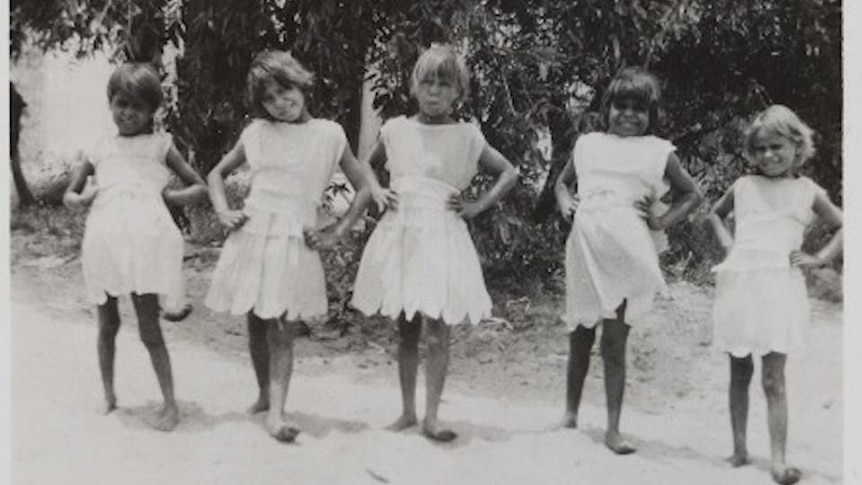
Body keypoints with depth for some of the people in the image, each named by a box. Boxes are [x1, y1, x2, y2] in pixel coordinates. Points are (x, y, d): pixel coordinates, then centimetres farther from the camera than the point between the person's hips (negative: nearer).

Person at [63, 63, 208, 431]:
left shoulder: (160, 144, 11)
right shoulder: (100, 148, 18)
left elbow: (200, 188, 12)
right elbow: (68, 195, 27)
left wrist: (167, 195, -5)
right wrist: (83, 198, 4)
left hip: (145, 238, -4)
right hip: (104, 240, 4)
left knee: (149, 328, -4)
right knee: (107, 324, 12)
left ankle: (170, 403, 5)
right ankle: (108, 397, 28)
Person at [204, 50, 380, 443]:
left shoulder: (329, 135, 4)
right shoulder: (257, 134, 9)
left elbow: (364, 187, 9)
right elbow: (217, 173, 22)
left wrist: (335, 233, 3)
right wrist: (223, 211, 5)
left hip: (295, 243, -2)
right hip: (251, 235, 3)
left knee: (282, 329, -8)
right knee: (256, 326, 9)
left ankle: (276, 413, -10)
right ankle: (264, 395, 28)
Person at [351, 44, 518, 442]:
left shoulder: (467, 137, 2)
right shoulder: (396, 130, 8)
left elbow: (509, 173, 10)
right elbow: (367, 167, 25)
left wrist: (477, 206, 1)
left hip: (441, 236, -2)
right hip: (399, 234, 2)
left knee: (437, 332, -6)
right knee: (406, 330, 9)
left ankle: (431, 417, 3)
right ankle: (407, 411, 19)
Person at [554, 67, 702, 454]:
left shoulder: (658, 152, 7)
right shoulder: (588, 144, 13)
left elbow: (692, 194, 15)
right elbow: (562, 181, 27)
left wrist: (663, 220, 1)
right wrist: (564, 202, 7)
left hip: (625, 252, -2)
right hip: (585, 247, 2)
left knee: (614, 342, -2)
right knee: (580, 335, 11)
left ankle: (613, 429, 6)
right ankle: (570, 414, 27)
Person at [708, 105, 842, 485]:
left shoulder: (807, 191, 8)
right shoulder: (743, 187, 12)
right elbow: (715, 214, 30)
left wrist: (820, 258, 4)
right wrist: (726, 241, 13)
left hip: (780, 286, -2)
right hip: (738, 282, 2)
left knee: (773, 378, -6)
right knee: (740, 372, 9)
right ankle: (739, 449, 19)